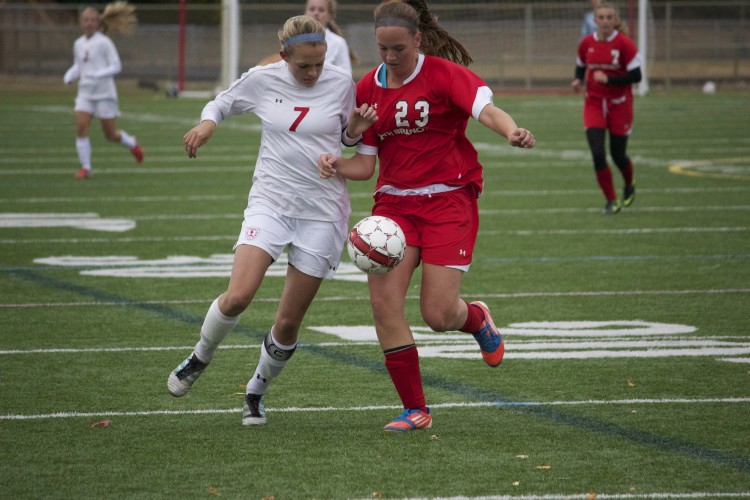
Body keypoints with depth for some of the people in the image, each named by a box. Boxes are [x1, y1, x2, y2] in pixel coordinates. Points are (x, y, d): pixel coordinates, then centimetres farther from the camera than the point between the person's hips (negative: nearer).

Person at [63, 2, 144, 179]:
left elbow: (116, 66, -12)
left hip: (105, 93, -5)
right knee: (81, 128, -13)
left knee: (110, 134, 4)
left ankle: (132, 144, 35)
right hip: (85, 93, 5)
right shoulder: (78, 44, 8)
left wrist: (98, 75, -25)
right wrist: (69, 76, 1)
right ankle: (86, 167, -5)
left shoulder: (104, 42, -10)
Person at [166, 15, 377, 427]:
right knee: (238, 296, -20)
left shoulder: (341, 83, -3)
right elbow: (223, 102, 15)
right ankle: (200, 357, 10)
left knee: (288, 323, 1)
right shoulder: (262, 80, -3)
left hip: (323, 211, 0)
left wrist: (354, 131, -11)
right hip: (270, 202, 0)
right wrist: (207, 122, -7)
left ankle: (257, 391, 26)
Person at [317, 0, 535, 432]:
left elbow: (486, 108, -23)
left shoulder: (443, 74, -7)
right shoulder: (368, 88, 7)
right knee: (383, 301, -14)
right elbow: (366, 164, 10)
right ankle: (416, 409, -2)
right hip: (394, 203, 4)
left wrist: (511, 131, -46)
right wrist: (338, 167, -12)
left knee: (439, 315, -10)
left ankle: (478, 319, 30)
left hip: (448, 201, -4)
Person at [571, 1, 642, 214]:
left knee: (618, 155, 7)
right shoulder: (586, 44, -2)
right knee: (598, 154, -11)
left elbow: (635, 76, -14)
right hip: (594, 104, 2)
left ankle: (629, 185, 41)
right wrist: (578, 81, -6)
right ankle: (611, 201, 3)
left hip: (619, 105, -2)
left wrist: (608, 79, -25)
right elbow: (580, 67, 16)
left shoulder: (625, 44, -13)